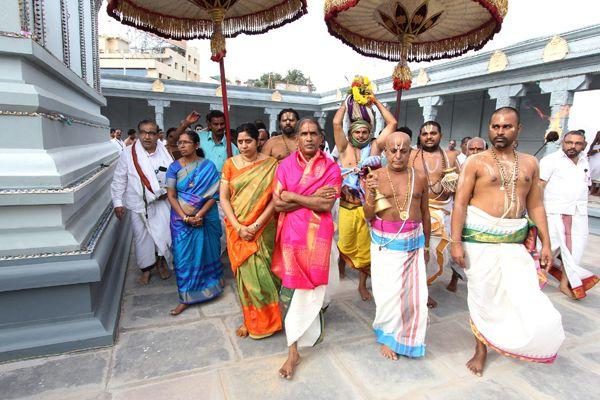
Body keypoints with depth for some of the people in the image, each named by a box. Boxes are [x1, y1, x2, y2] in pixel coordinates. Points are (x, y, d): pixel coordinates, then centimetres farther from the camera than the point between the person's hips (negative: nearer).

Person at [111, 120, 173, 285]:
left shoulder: (164, 152, -2)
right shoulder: (128, 153, -6)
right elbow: (119, 180, -2)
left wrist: (166, 191, -2)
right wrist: (117, 202, -3)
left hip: (161, 202, 1)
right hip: (138, 203, -1)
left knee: (164, 233, 0)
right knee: (141, 236, 8)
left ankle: (161, 262, 26)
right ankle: (146, 269, 25)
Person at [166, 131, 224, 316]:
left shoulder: (208, 166, -4)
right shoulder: (174, 167, -1)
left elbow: (213, 195, -8)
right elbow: (171, 196, -4)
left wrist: (199, 215, -18)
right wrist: (186, 218, -14)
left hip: (206, 217, -1)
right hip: (181, 219, 1)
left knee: (206, 251, 11)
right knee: (184, 256, 3)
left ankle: (212, 284, 35)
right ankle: (187, 297, 15)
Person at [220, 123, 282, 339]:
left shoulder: (270, 164, -3)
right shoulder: (230, 164, 2)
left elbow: (275, 198, -8)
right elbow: (223, 198, -1)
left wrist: (255, 226, -14)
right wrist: (238, 227, -11)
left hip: (263, 228, -1)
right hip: (237, 228, 2)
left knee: (261, 272, 2)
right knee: (245, 272, 7)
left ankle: (265, 318, 27)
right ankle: (249, 318, 28)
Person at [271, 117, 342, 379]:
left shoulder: (331, 168, -1)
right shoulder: (285, 165, 2)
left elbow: (327, 205, -14)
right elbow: (277, 203, -7)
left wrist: (293, 196, -13)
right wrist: (313, 198, -13)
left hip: (318, 234, 0)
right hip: (292, 233, 1)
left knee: (313, 284, 12)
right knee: (290, 290, 2)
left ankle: (312, 326, 43)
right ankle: (293, 350, 19)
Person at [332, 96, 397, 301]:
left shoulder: (375, 146, 8)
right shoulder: (345, 148, 6)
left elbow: (392, 123, 8)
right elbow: (337, 123, -3)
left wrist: (376, 102, 13)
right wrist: (346, 101, 8)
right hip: (347, 206, -1)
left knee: (366, 247, 10)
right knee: (346, 245, 6)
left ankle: (362, 284, 27)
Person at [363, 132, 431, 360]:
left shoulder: (419, 178, 3)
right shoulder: (375, 177, -4)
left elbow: (425, 213, 12)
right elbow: (368, 216, -5)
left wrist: (426, 245, 17)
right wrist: (370, 193, -23)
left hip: (414, 242, 3)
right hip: (385, 244, -2)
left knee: (414, 293, 6)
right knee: (389, 293, 2)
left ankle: (408, 336, 31)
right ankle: (387, 337, 26)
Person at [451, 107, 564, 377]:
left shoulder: (529, 163, 10)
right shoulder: (476, 162, -3)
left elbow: (535, 206, 12)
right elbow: (460, 203, -8)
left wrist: (546, 243, 8)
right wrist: (456, 242, -15)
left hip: (515, 240, 4)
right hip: (479, 238, -3)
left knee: (526, 294, -2)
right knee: (481, 294, 6)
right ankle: (481, 349, 26)